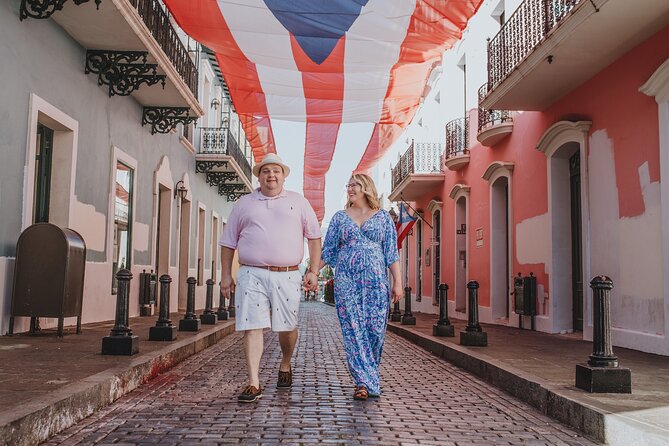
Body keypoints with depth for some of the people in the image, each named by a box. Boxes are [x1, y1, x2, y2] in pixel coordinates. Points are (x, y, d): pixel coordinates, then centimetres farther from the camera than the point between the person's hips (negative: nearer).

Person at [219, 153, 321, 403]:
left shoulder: (298, 202, 12)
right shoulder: (244, 204, 12)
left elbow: (314, 237, 12)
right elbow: (228, 242, 15)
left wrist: (313, 271, 4)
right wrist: (226, 275, 8)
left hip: (287, 276, 1)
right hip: (252, 274, 0)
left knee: (287, 327, 8)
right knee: (252, 327, -7)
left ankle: (285, 366, 36)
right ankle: (253, 384, -3)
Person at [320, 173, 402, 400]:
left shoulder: (382, 216, 9)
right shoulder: (340, 217, 13)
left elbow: (391, 253, 6)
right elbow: (327, 251, 12)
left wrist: (397, 282, -1)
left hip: (375, 280, -1)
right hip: (346, 280, 1)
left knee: (375, 329, -1)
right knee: (353, 330, -5)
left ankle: (367, 376, 17)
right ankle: (366, 382, -2)